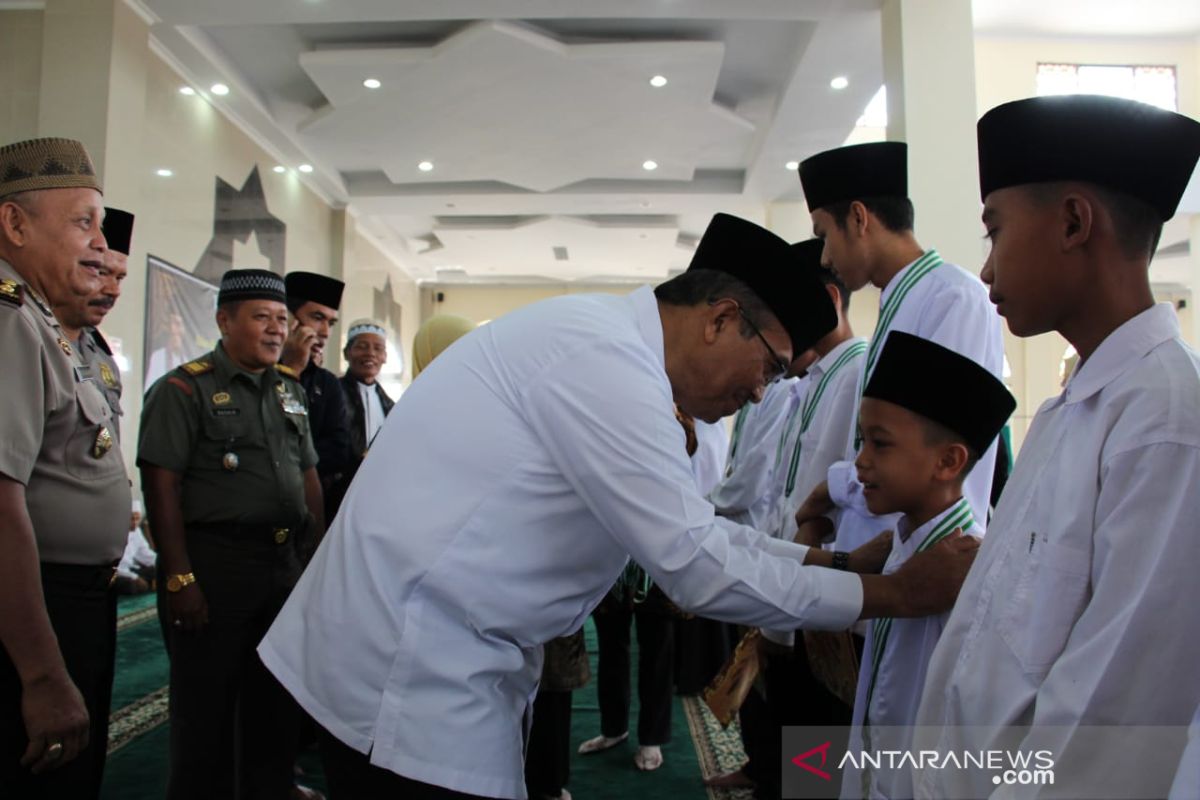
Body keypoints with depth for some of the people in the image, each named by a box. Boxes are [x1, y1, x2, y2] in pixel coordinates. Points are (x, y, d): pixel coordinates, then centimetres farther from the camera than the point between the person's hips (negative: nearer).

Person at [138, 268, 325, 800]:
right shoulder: (185, 388, -8)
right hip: (213, 561, -6)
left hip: (285, 561, 7)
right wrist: (180, 577, -19)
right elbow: (161, 484, -14)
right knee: (206, 709, 6)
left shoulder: (290, 392, 13)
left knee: (276, 702, 17)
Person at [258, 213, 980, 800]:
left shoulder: (601, 346, 10)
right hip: (411, 671, -9)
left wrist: (827, 558, 11)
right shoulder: (607, 353, -19)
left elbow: (688, 527, 16)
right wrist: (899, 594, -12)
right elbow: (695, 565, -20)